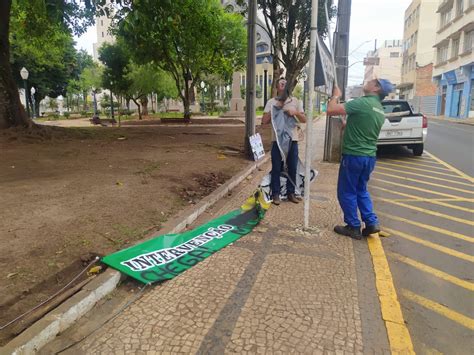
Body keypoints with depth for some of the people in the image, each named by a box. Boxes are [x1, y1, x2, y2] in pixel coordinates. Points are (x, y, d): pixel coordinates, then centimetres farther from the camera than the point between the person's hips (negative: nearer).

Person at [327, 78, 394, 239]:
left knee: (346, 192, 6)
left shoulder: (362, 102, -16)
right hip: (369, 156, 8)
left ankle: (353, 227, 13)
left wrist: (336, 95, -3)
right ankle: (371, 223, 17)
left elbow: (331, 110, -20)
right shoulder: (380, 110, 12)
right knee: (361, 190, 22)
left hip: (354, 155, -8)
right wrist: (347, 125, 24)